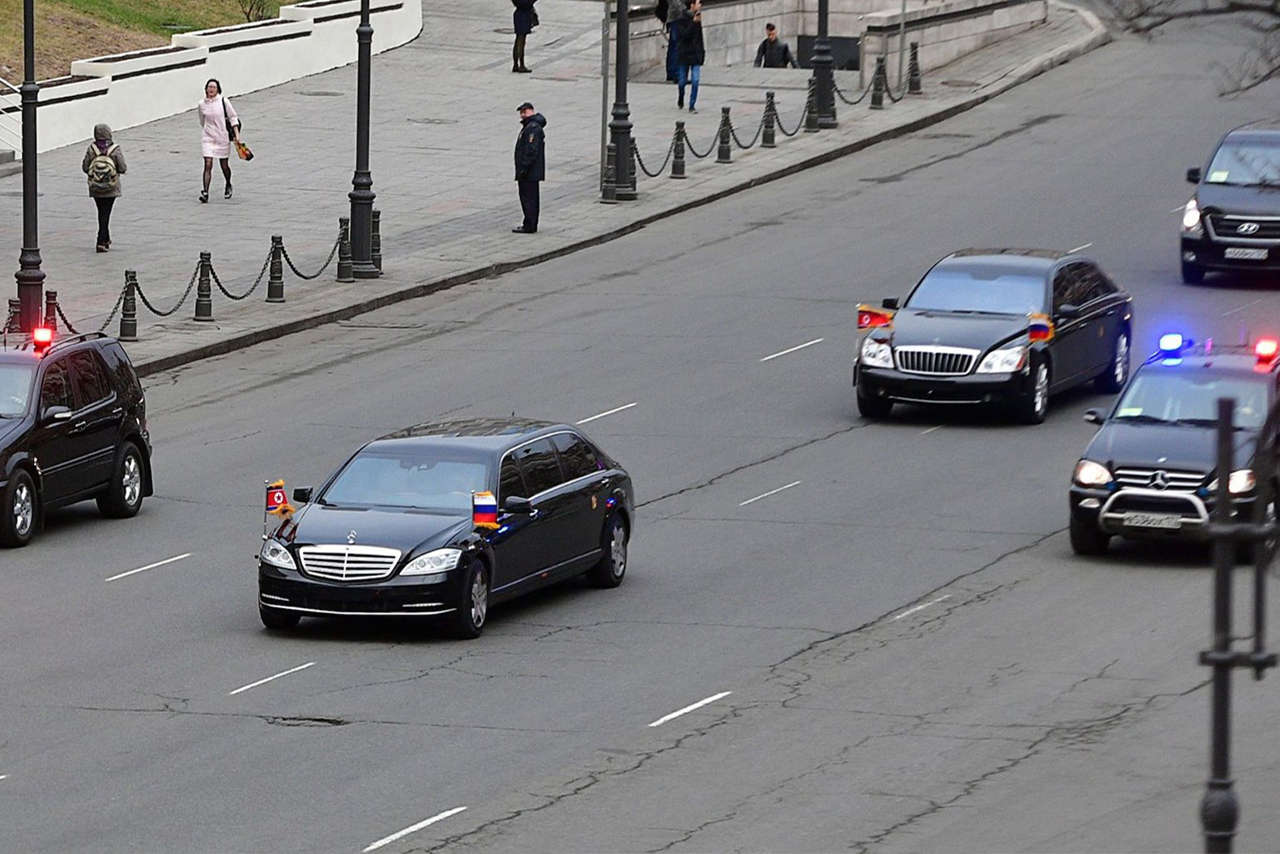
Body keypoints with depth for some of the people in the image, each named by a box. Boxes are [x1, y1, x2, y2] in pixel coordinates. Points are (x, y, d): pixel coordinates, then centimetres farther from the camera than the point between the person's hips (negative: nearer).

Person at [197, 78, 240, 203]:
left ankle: (228, 186, 38)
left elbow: (233, 117, -1)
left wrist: (236, 134, -6)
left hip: (223, 138, -1)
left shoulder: (223, 102, -6)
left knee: (224, 165, 10)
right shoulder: (201, 105, 1)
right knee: (208, 164, -13)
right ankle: (205, 192, -17)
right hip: (208, 139, 1)